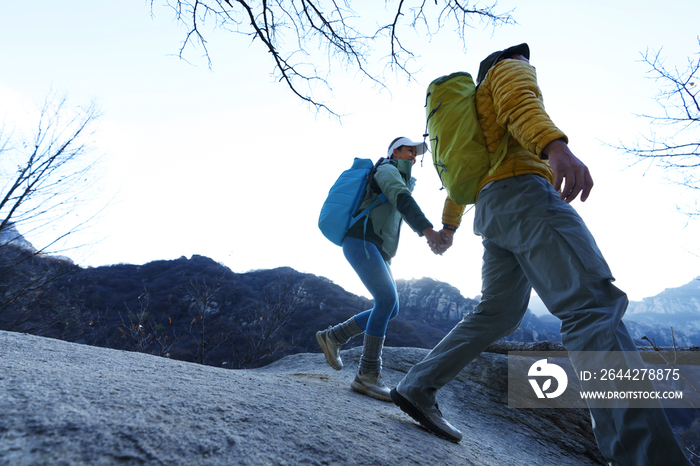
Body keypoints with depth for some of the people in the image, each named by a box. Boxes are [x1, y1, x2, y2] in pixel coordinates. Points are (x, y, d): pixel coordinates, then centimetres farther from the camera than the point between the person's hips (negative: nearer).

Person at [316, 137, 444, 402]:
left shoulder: (402, 181, 33)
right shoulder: (387, 169, 1)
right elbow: (402, 198, -20)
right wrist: (427, 229, -35)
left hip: (376, 252, 10)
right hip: (360, 242, -10)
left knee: (390, 308, 3)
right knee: (387, 300, -21)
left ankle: (333, 337, 11)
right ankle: (367, 375, -16)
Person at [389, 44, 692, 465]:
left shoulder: (474, 110, 40)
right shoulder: (508, 69, 16)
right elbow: (520, 106, -9)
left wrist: (449, 224, 46)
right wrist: (556, 145, -29)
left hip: (490, 208, 9)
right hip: (522, 191, -9)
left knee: (498, 315, 5)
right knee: (595, 304, -20)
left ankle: (417, 389, 6)